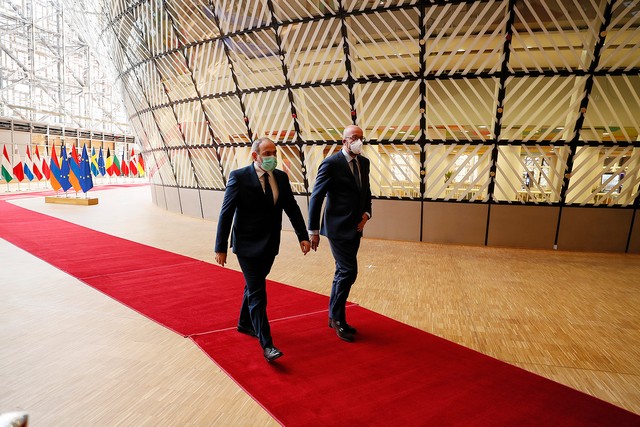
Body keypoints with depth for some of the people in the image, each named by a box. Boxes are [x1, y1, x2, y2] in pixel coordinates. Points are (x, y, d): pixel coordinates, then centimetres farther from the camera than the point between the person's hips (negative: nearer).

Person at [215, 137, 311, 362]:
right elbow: (226, 213, -12)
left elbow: (292, 208, 5)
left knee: (254, 286, 21)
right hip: (247, 244, -5)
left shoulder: (281, 177, 2)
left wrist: (303, 236, -3)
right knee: (257, 293, -3)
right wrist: (221, 247, -12)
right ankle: (267, 345, 3)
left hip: (270, 244, 5)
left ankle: (244, 323, 43)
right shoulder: (239, 177, -13)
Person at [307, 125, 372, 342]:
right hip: (338, 228, -7)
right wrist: (313, 230, -12)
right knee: (348, 271, -7)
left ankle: (335, 318, 30)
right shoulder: (331, 163, -13)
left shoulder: (364, 162, 9)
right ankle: (338, 318, 13)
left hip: (355, 228, 8)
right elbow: (316, 198, -12)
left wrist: (366, 213, 2)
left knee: (343, 272, 15)